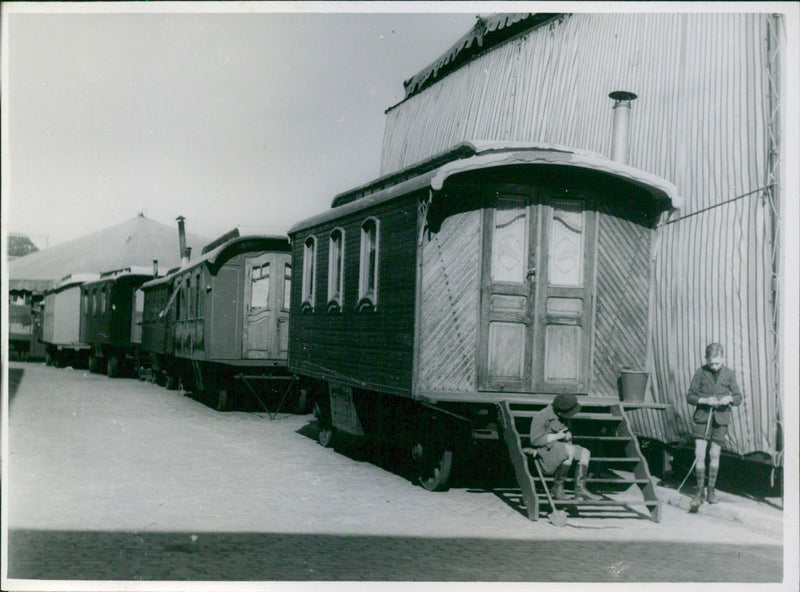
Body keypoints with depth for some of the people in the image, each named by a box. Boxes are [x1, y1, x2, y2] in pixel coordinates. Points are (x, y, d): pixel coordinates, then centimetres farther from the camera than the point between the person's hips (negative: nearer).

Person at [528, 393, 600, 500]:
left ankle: (580, 489, -15)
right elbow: (535, 440, -19)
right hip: (545, 450, -9)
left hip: (560, 446, 9)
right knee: (570, 450, -33)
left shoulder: (563, 416, 8)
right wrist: (557, 436, -18)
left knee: (585, 452, -8)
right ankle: (557, 487, -24)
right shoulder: (541, 417, -18)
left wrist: (568, 435, -2)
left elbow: (566, 432, 23)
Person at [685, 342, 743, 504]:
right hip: (702, 417, -1)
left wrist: (729, 398, -15)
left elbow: (738, 398, 7)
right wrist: (705, 400, -17)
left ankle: (711, 489, 20)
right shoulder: (701, 372, -2)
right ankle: (700, 488, 7)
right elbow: (690, 396, 0)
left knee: (714, 455, 6)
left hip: (721, 418, 1)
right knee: (699, 454, -8)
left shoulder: (729, 374, 2)